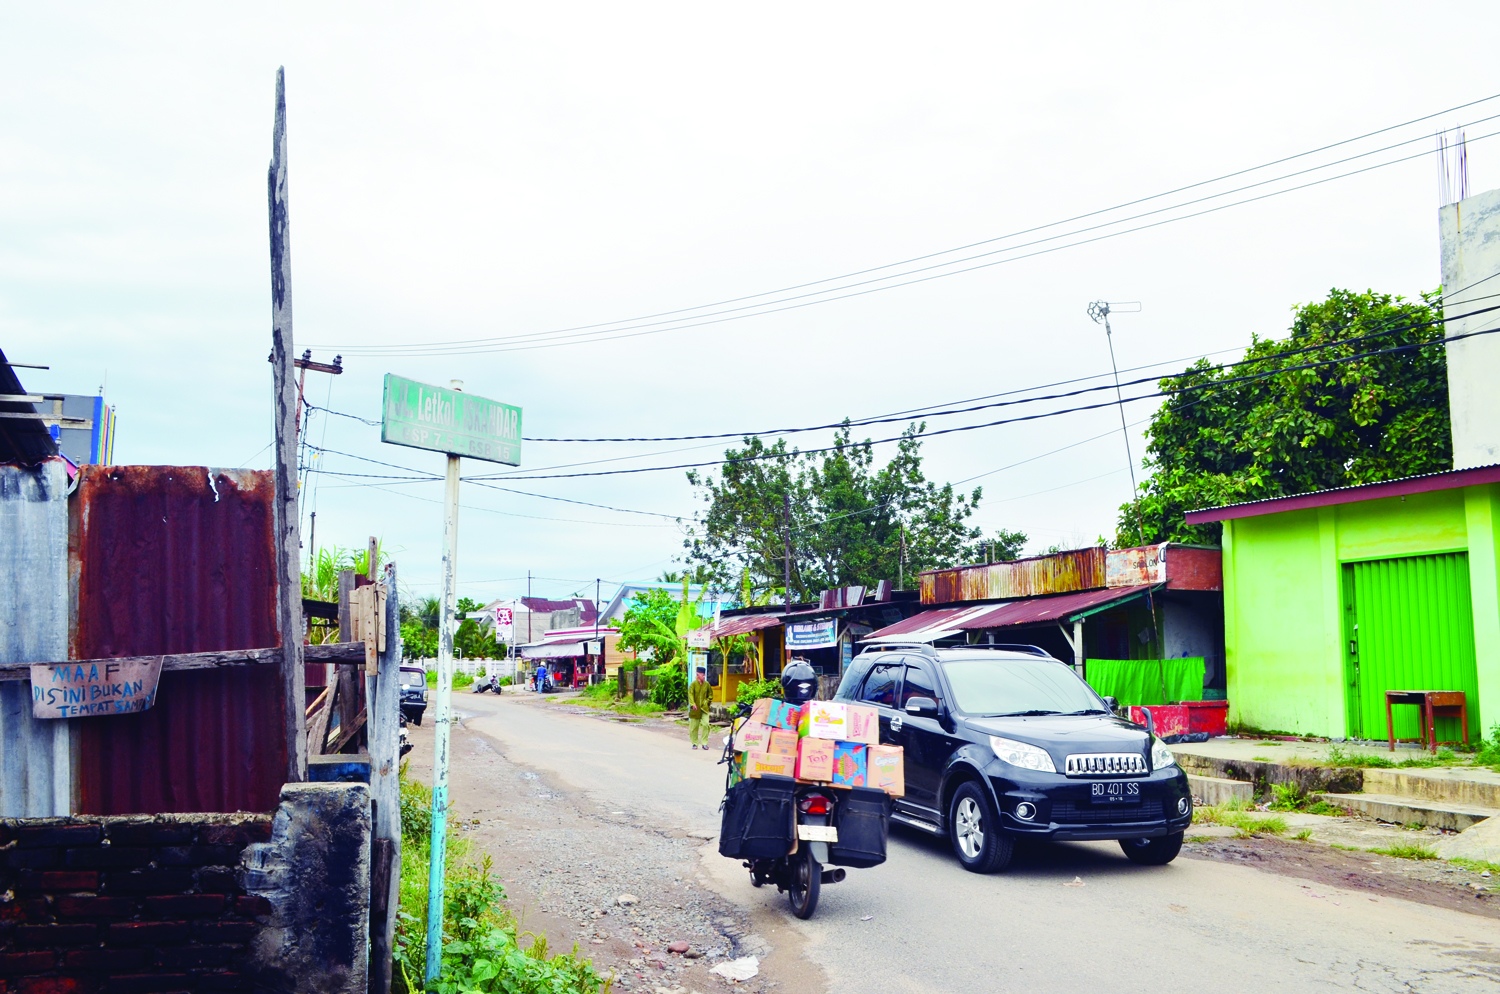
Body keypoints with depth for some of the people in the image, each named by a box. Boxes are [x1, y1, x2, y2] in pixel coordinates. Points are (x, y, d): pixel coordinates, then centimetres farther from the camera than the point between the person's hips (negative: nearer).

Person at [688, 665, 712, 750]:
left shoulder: (706, 684, 6)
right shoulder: (693, 684, -4)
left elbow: (710, 695, 19)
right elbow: (690, 694, -13)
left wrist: (707, 702, 7)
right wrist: (693, 704, -26)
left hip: (704, 708, 2)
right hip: (695, 709, -2)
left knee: (705, 724, -11)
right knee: (694, 727, 6)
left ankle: (704, 743, -3)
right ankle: (695, 743, 19)